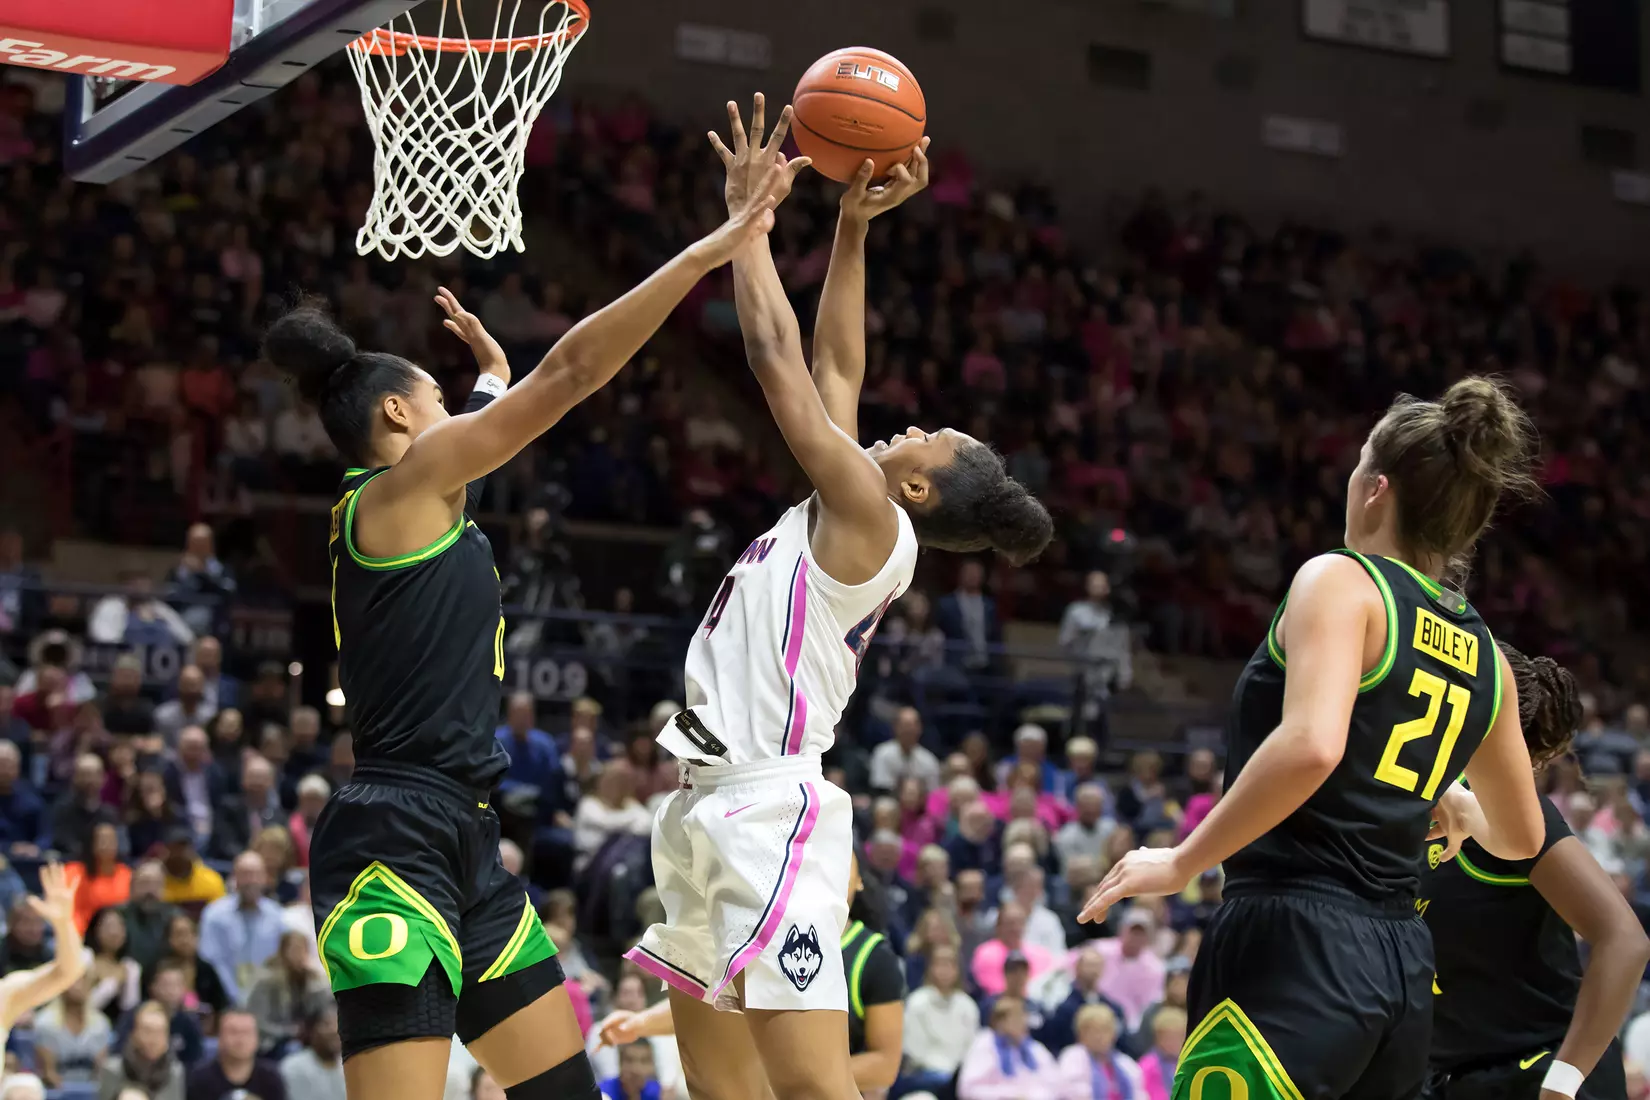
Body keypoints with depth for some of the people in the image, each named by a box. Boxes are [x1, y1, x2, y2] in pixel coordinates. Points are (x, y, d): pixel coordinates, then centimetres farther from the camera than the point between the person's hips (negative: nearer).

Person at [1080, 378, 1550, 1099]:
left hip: (1297, 951, -8)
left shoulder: (1342, 581, -4)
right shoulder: (1483, 655, 16)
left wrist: (1182, 863, -14)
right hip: (1401, 971, 8)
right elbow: (1521, 837, 28)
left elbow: (1310, 743, -23)